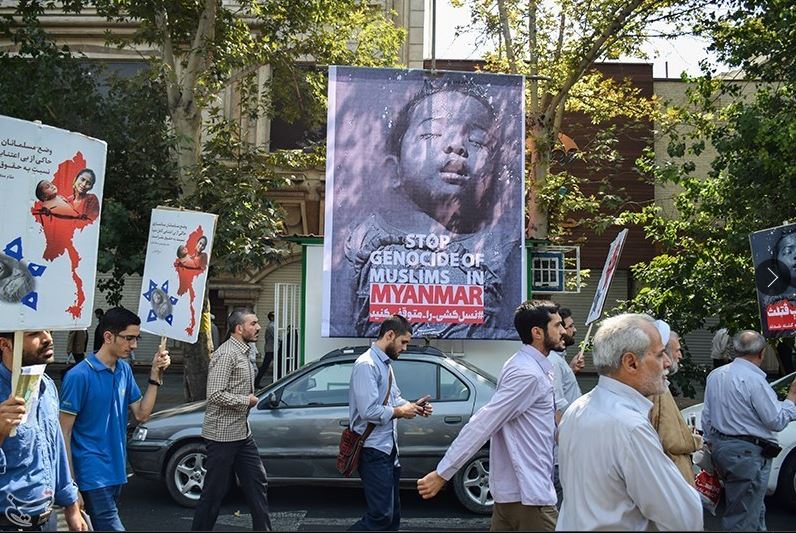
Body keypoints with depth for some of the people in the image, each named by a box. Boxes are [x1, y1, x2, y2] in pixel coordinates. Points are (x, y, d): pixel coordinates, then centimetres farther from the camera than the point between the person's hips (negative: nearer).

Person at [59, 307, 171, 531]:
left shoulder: (124, 370, 7)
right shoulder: (80, 376, -15)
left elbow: (141, 414, 8)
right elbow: (64, 433, -12)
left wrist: (155, 375, -3)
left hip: (116, 470, 7)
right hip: (93, 474, -7)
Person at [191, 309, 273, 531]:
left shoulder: (243, 352, 13)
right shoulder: (226, 354, -18)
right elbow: (215, 395, -26)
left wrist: (251, 398, 7)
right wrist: (247, 400, -15)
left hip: (242, 433, 9)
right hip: (222, 435, -9)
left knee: (257, 482, 12)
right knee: (214, 490, 2)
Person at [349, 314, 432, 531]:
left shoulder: (386, 364, 13)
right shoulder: (367, 365, -17)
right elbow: (368, 411, -24)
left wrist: (413, 406, 4)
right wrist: (400, 412, -12)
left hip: (388, 447, 10)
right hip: (374, 450, -10)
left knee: (392, 515, 14)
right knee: (381, 515, -10)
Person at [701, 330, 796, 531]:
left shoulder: (715, 375, 6)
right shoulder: (754, 380, -19)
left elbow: (707, 416, 13)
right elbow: (777, 421, -13)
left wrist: (710, 443, 24)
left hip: (719, 446, 8)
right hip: (747, 454, -8)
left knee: (754, 509, 23)